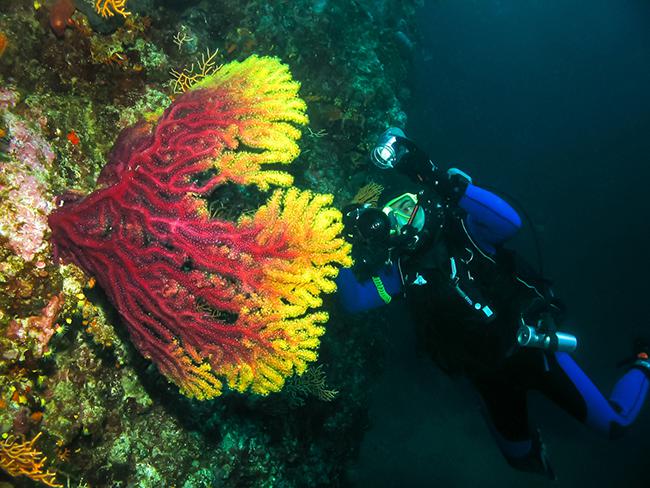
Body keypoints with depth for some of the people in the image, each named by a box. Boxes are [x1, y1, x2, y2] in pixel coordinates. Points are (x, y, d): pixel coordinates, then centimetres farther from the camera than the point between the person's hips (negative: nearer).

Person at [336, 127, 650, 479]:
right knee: (520, 457, 22)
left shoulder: (461, 229, -16)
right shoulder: (402, 267, -5)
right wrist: (354, 251, -26)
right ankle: (533, 444, 59)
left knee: (613, 424, 9)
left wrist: (444, 182, -44)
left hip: (534, 349, -4)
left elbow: (509, 222, -37)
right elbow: (353, 301, -13)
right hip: (490, 376, 5)